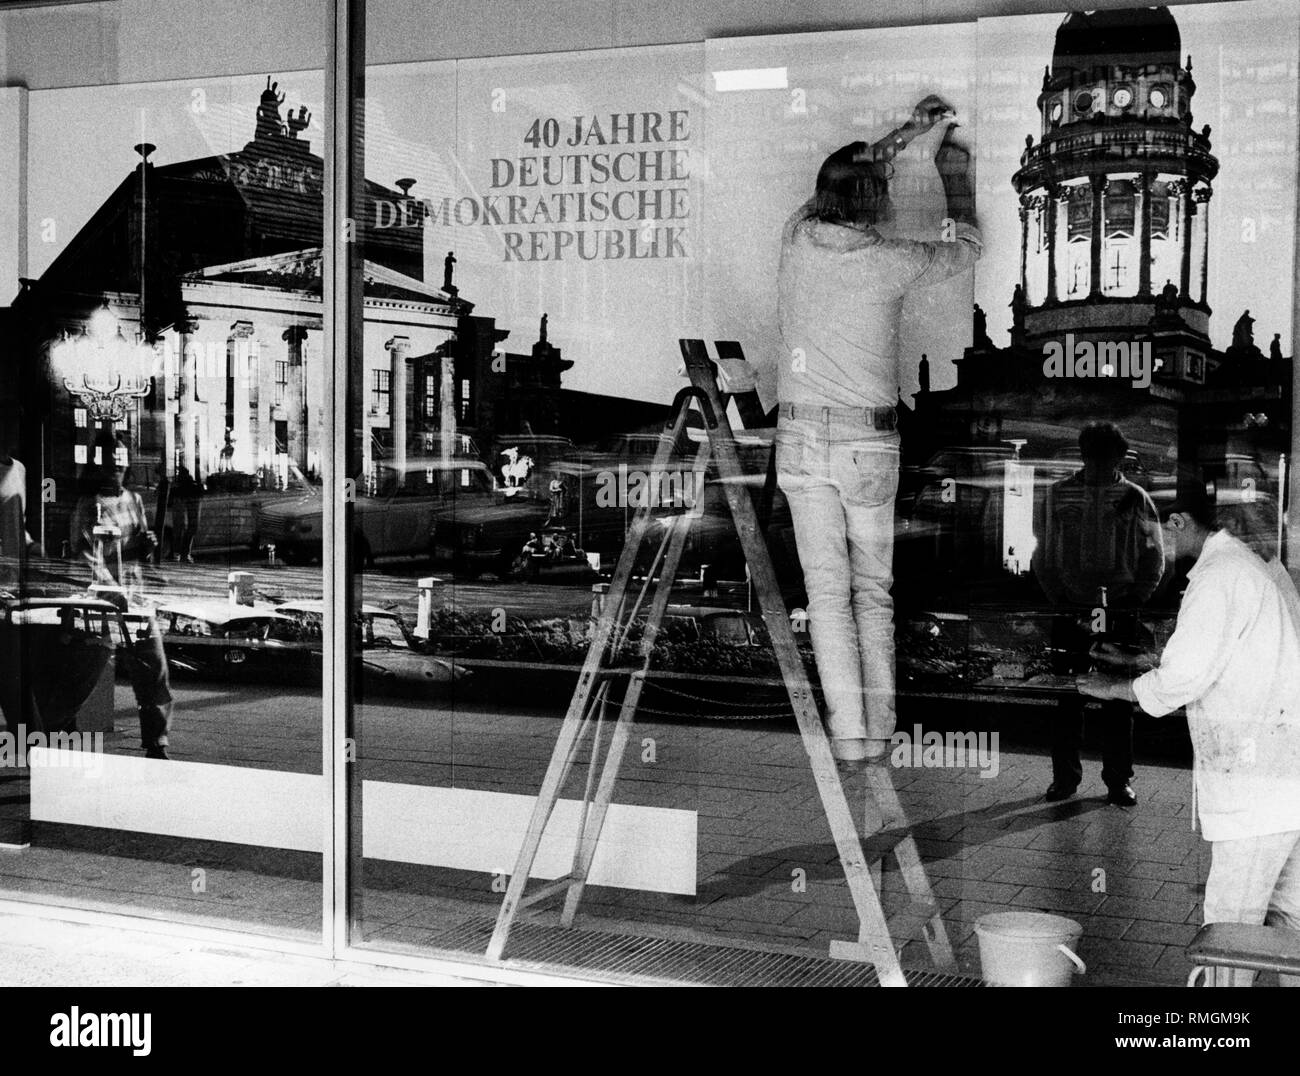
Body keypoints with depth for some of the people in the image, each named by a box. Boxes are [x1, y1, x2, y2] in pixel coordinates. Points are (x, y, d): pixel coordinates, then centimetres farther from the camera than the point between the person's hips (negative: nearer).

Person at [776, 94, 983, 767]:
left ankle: (849, 735, -1)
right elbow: (964, 250, 11)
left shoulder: (797, 238, -1)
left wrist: (907, 131, 29)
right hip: (869, 440, -2)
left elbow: (844, 180, 20)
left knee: (827, 589, 2)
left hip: (800, 437, 2)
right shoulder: (892, 263, -9)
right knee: (873, 589, 11)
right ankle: (878, 729, 11)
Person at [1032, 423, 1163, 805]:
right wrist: (1060, 599, -4)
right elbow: (1042, 556, 7)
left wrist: (1131, 602, -5)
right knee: (1067, 696, 3)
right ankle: (1064, 776, 12)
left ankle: (1118, 780, 11)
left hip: (1120, 614, 0)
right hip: (1070, 612, 1)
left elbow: (1153, 560, 6)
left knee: (1118, 699, 3)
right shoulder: (1058, 496, 5)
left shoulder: (1135, 498, 4)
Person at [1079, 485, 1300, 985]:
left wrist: (1116, 687, -1)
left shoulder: (1218, 576, -13)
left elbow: (1183, 677, -18)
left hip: (1256, 780, -10)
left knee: (1231, 921, -4)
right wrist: (1135, 665, 23)